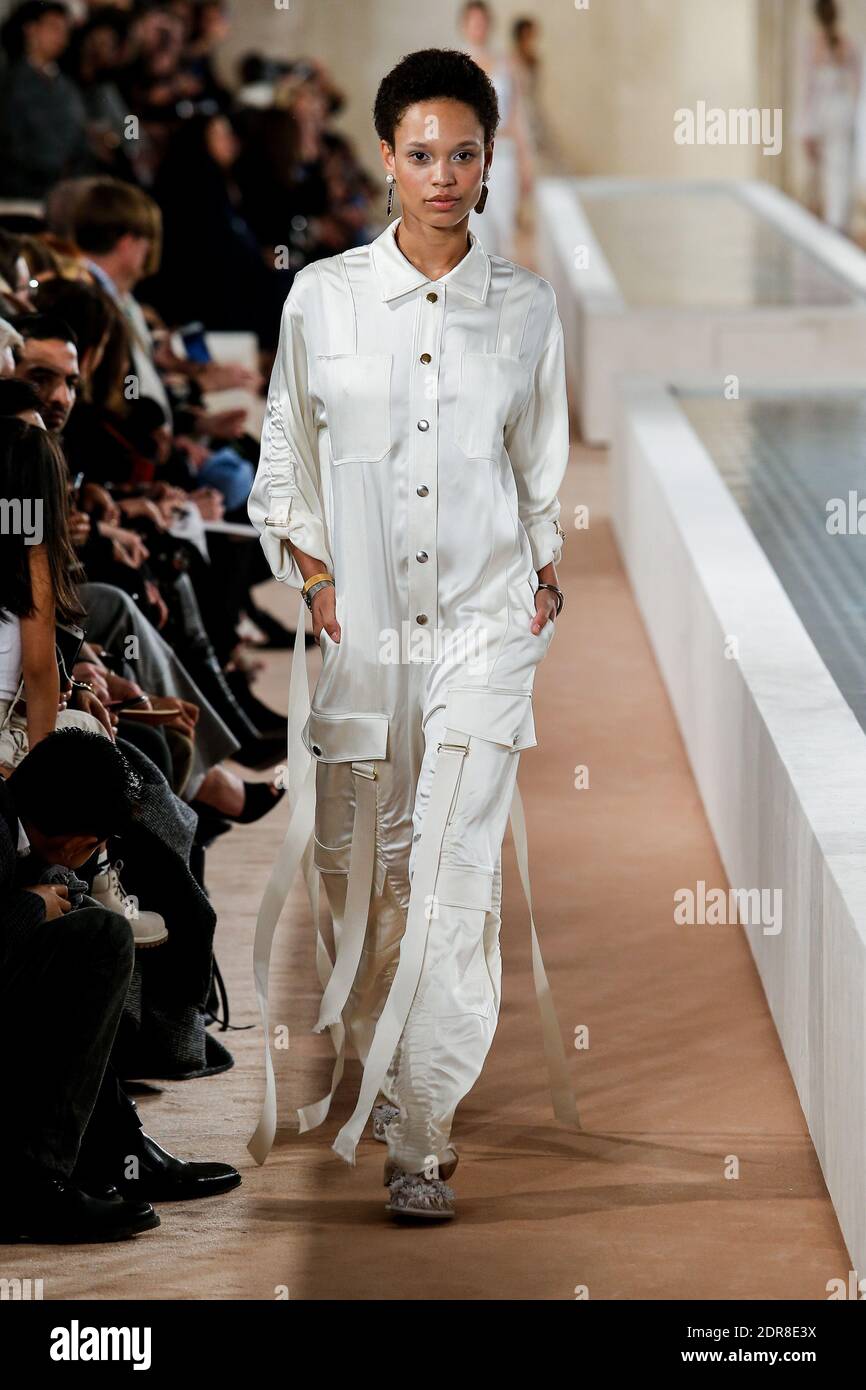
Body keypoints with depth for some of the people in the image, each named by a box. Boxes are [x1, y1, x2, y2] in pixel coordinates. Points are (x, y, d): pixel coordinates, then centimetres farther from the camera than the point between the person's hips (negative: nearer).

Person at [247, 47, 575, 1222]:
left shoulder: (527, 308, 4)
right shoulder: (322, 297, 2)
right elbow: (286, 453, 8)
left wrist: (548, 578, 4)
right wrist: (311, 573, -2)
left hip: (484, 620, -1)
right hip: (360, 621, 1)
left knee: (456, 876, -11)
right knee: (361, 866, 8)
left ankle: (420, 1136, -10)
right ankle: (378, 1068, 33)